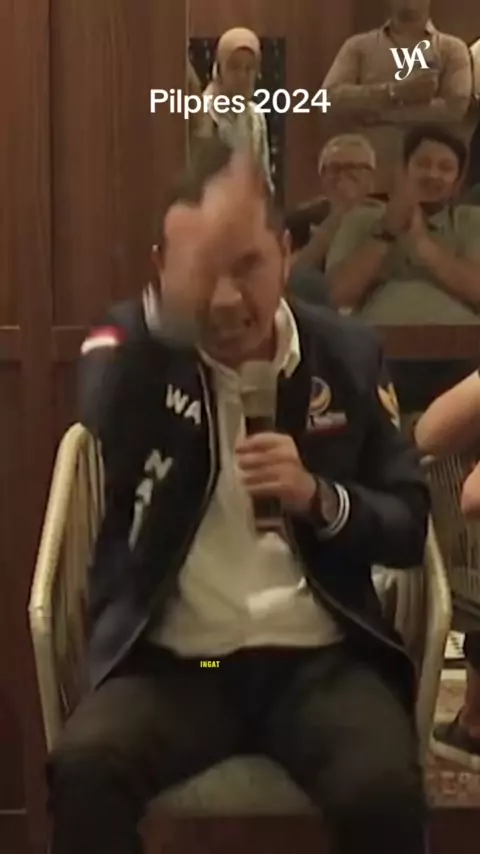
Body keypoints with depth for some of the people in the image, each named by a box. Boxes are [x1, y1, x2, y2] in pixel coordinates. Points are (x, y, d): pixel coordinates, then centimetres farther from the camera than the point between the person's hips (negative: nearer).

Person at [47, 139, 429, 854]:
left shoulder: (348, 355, 7)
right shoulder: (133, 352, 3)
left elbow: (409, 529, 8)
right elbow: (109, 436, -20)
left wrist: (319, 497, -12)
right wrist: (172, 305, -23)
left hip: (317, 657, 1)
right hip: (171, 661, 0)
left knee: (384, 790, -27)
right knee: (83, 767, -29)